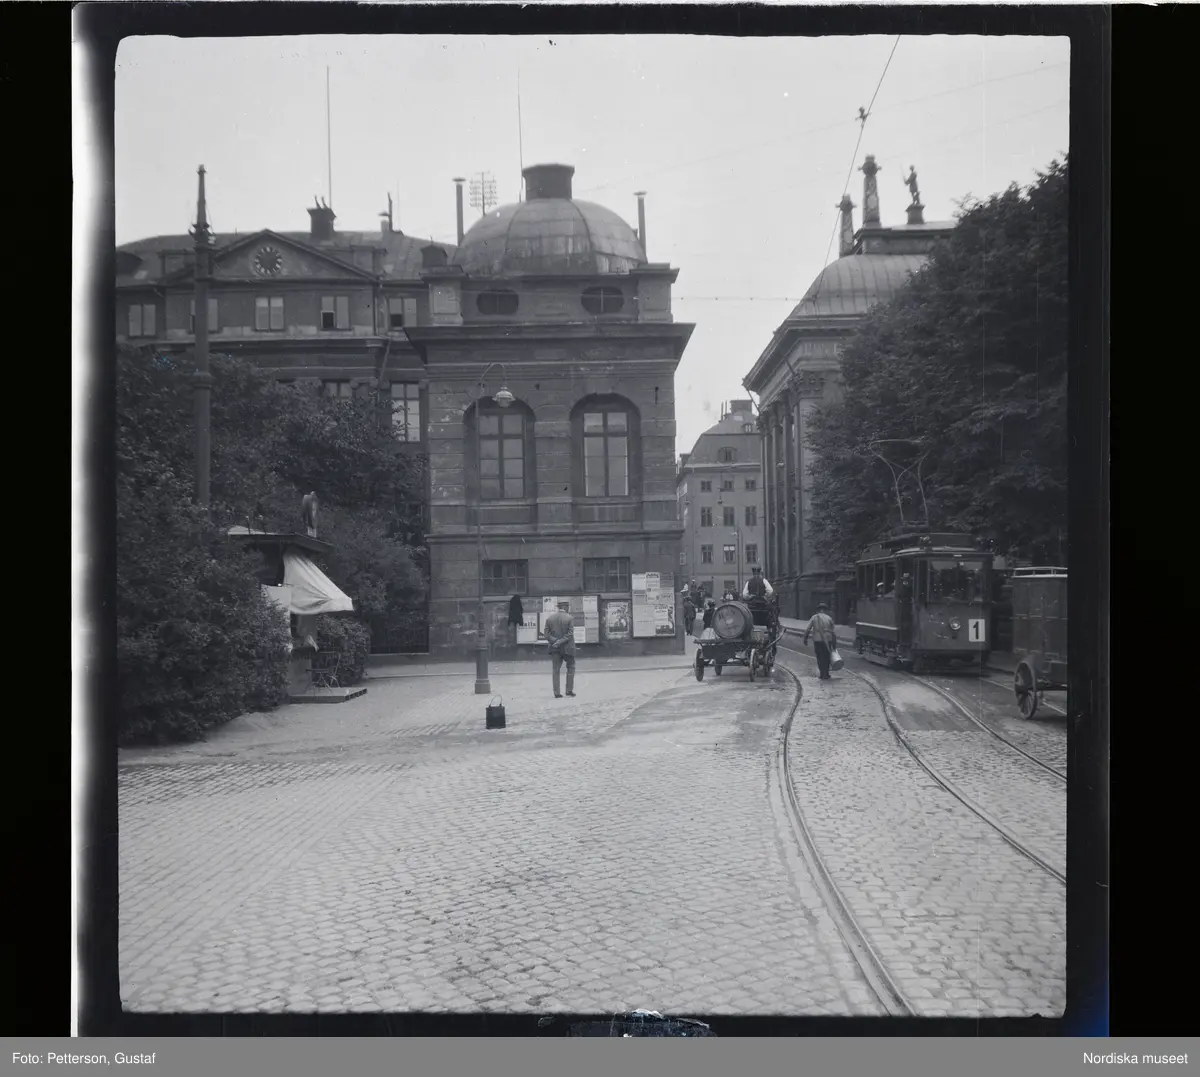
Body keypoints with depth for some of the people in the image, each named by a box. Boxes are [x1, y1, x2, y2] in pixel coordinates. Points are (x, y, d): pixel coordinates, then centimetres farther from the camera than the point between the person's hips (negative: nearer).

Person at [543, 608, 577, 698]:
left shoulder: (549, 618, 0)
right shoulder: (569, 618, -9)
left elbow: (547, 634, -4)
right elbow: (570, 634, -14)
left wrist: (555, 641, -11)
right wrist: (559, 642, -14)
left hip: (555, 649, 2)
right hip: (567, 647, -2)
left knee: (555, 670, 7)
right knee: (570, 667, 15)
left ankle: (556, 692, 3)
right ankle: (569, 690, 10)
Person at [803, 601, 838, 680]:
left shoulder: (814, 617, 1)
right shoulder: (829, 618, 4)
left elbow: (807, 630, -4)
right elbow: (834, 633, 4)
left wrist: (805, 640, 7)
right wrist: (834, 645, 11)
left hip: (817, 641, -1)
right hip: (827, 641, 1)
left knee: (820, 658, 10)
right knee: (826, 658, 14)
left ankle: (823, 674, 8)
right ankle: (826, 674, 18)